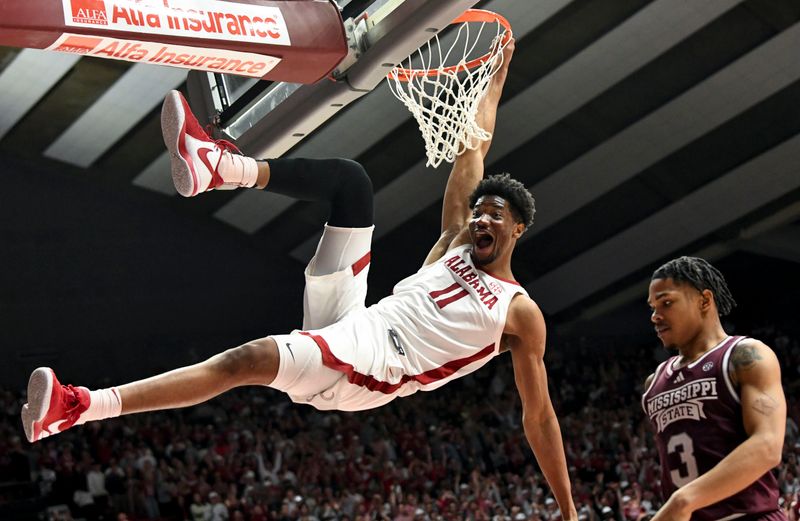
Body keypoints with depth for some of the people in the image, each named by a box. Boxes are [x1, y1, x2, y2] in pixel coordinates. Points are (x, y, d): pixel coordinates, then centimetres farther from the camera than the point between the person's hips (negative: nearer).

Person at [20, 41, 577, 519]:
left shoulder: (521, 313, 4)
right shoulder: (457, 241, 19)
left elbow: (540, 416, 4)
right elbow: (474, 146, 22)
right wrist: (499, 68, 24)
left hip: (365, 369, -6)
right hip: (347, 321, 6)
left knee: (248, 360, -35)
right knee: (350, 178, -5)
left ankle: (80, 407, -41)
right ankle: (219, 164, -23)